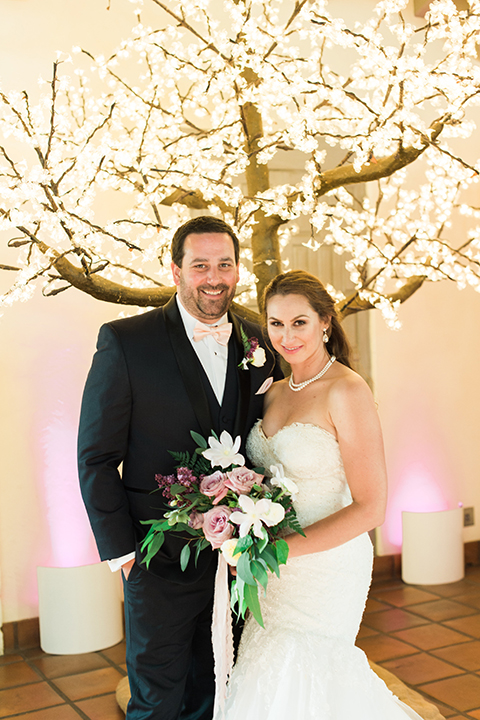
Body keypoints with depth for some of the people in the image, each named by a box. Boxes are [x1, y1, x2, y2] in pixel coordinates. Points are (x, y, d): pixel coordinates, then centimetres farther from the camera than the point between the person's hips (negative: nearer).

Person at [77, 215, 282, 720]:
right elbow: (96, 459, -9)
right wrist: (122, 552, -10)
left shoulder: (258, 345, 2)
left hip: (236, 559, 4)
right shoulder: (125, 341, -11)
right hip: (160, 562, -4)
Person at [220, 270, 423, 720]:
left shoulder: (347, 392, -15)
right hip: (280, 568, 7)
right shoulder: (275, 393, 7)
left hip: (326, 563, -7)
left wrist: (282, 548, -21)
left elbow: (370, 507, -17)